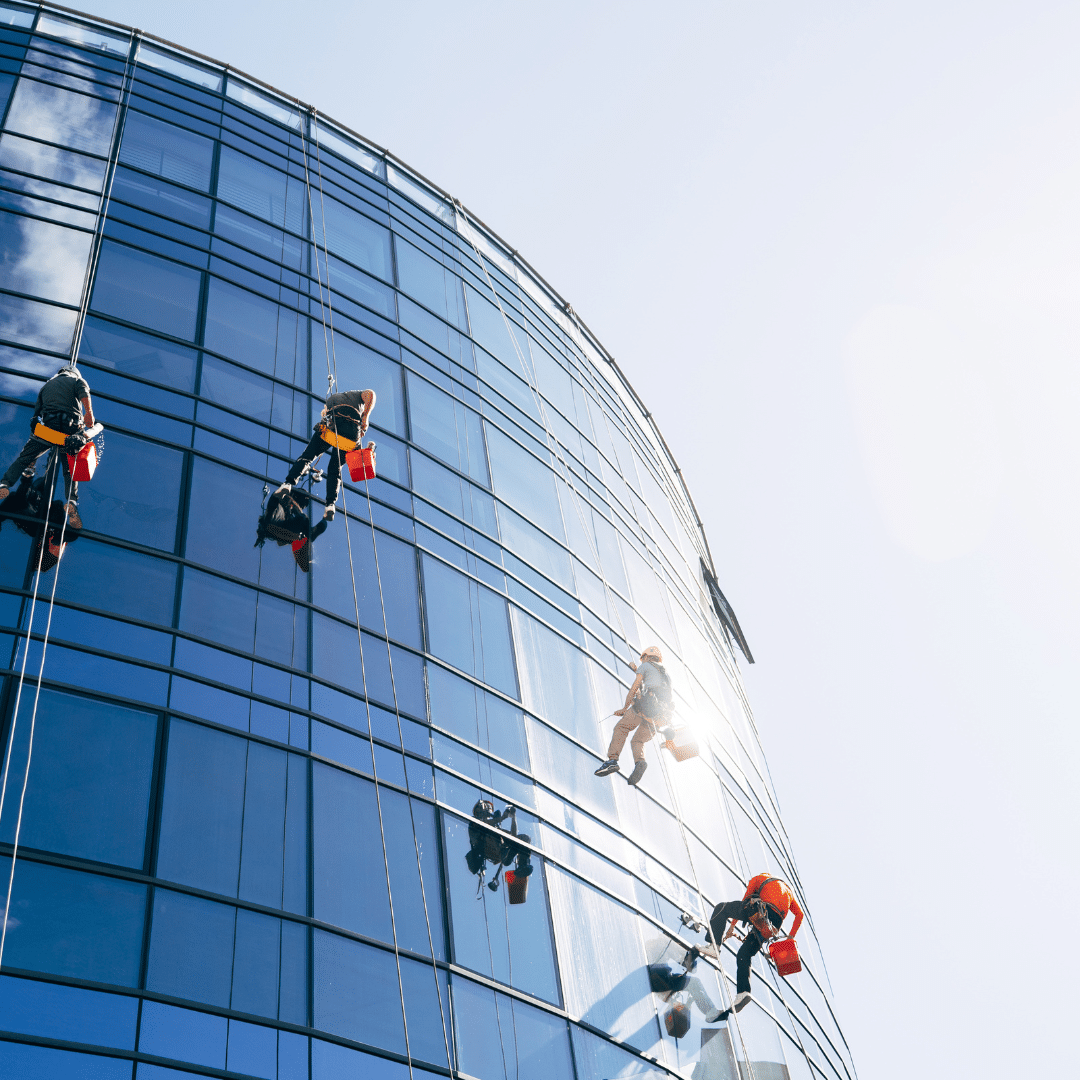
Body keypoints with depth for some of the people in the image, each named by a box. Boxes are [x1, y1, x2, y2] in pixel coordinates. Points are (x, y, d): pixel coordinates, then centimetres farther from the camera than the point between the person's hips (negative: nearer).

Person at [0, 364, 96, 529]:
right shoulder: (77, 380, 19)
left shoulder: (47, 385, 30)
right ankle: (72, 500, -15)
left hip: (46, 427, 1)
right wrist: (89, 414, -14)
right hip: (71, 430, -1)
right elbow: (84, 395, -7)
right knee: (70, 470, 8)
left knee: (24, 459, 11)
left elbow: (37, 411, 30)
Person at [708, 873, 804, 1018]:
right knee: (743, 955, 12)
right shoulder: (788, 890, 38)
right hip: (775, 922, 5)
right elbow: (799, 914, 27)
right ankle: (742, 992, -7)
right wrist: (791, 937, 29)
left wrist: (732, 926, 29)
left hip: (763, 909, -5)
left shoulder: (758, 878, 27)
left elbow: (744, 902, 24)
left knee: (721, 908, 8)